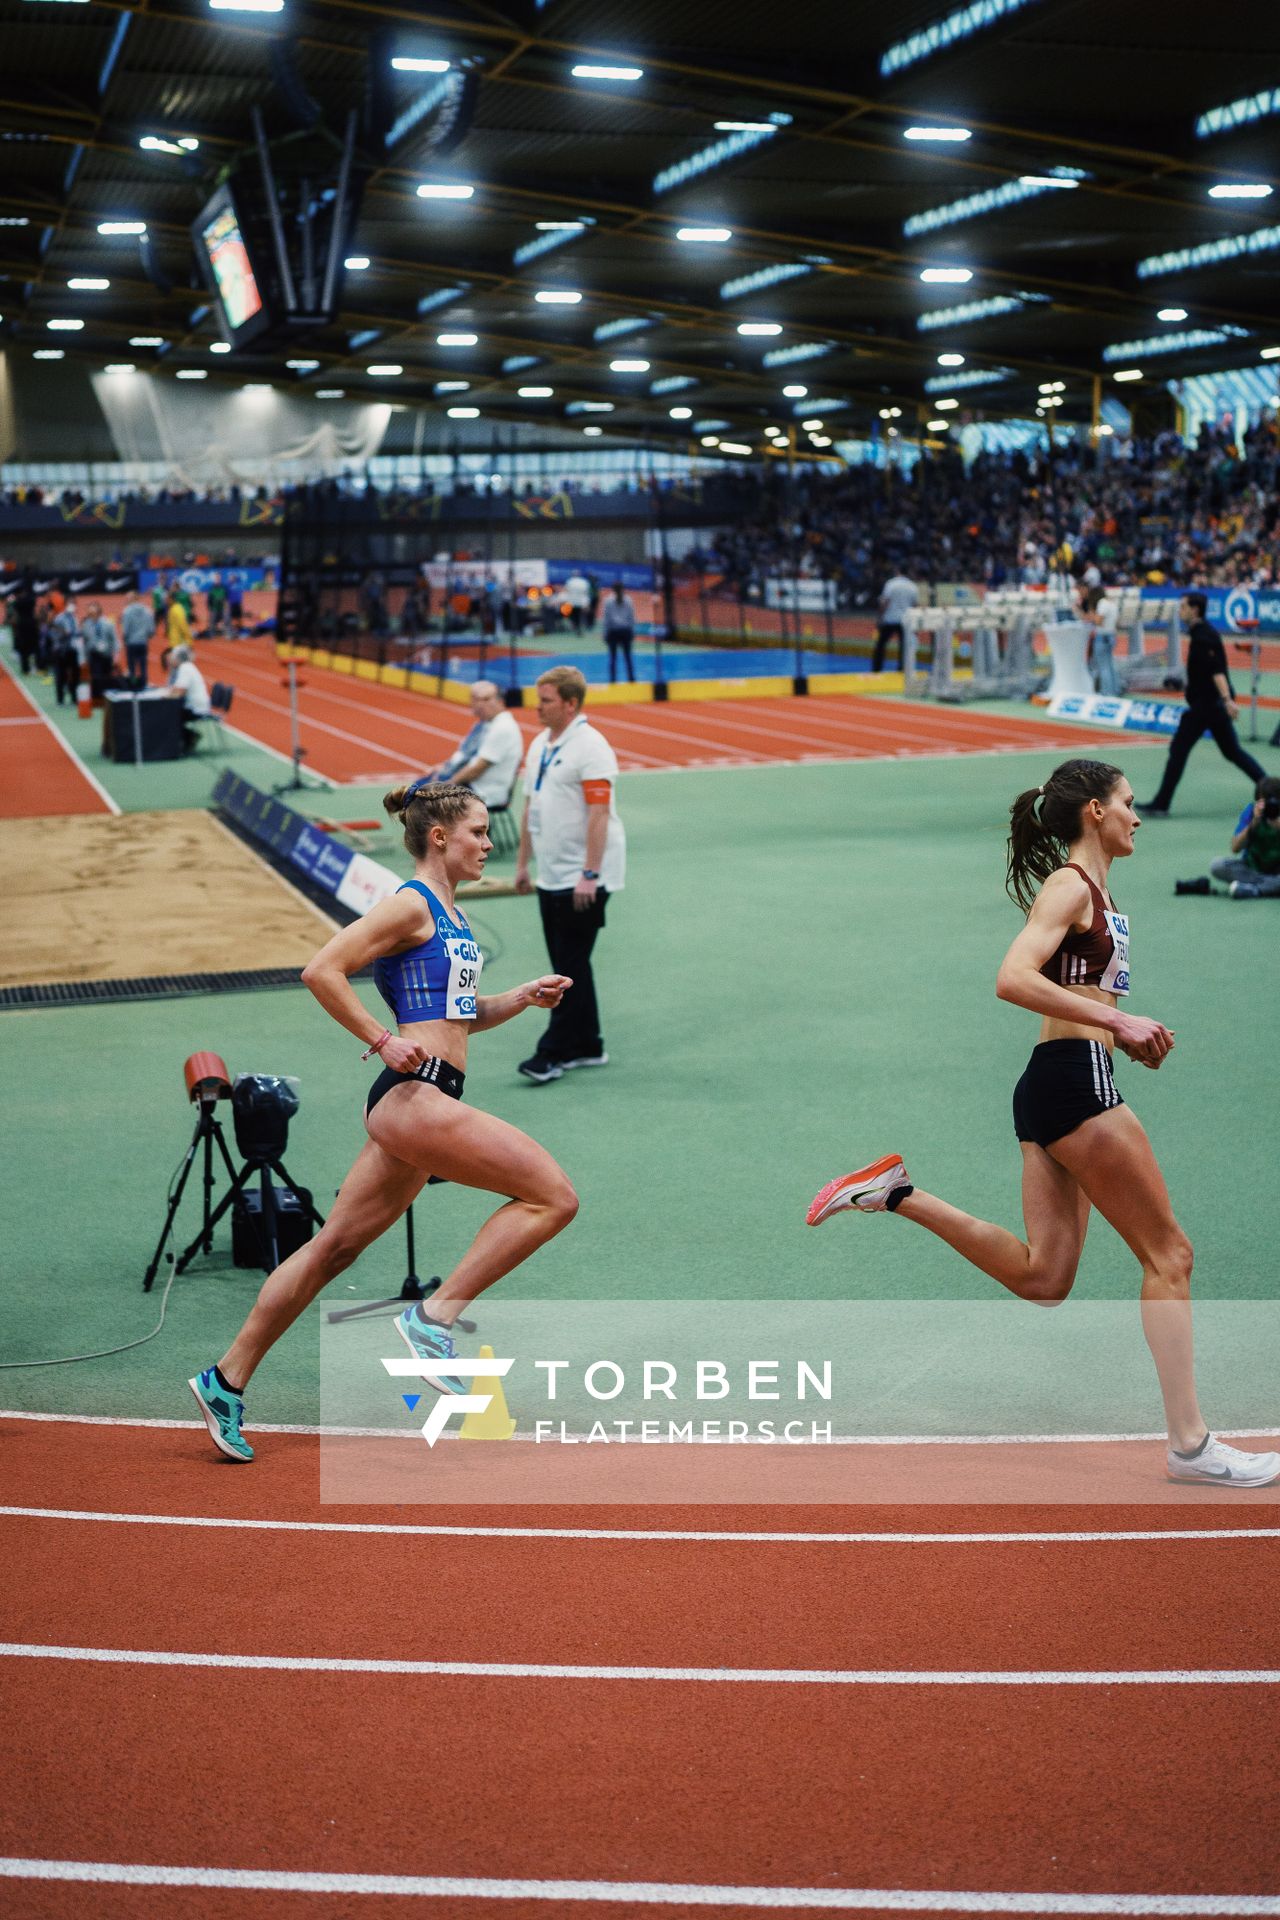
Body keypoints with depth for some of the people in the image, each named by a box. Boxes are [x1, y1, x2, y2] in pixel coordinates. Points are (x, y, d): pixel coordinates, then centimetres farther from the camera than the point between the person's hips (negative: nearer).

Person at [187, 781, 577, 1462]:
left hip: (417, 1103, 10)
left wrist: (522, 997, 15)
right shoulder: (412, 903, -7)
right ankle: (435, 1317, -9)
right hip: (413, 1095, -10)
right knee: (553, 1196, -13)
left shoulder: (448, 914, 21)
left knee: (333, 1247, 12)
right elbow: (322, 971, -14)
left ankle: (227, 1380, 18)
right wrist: (383, 1042, -14)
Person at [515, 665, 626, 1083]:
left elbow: (599, 813, -20)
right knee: (567, 964, 12)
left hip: (582, 879, -9)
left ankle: (554, 1052, -3)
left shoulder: (590, 747, -15)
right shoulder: (539, 744, 13)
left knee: (571, 965, -6)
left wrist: (589, 874, -25)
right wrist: (522, 862, 18)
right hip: (551, 876, 9)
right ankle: (587, 1046, 20)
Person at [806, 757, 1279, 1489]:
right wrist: (1115, 1019, -23)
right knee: (1169, 1254, -4)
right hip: (1075, 1080, -9)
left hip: (1053, 1091, 9)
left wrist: (1128, 1037, 10)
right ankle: (1190, 1443, -1)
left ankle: (899, 1194, 7)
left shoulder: (1095, 893, 20)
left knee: (1042, 1278, 7)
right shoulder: (1070, 885, -8)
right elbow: (1013, 978, -22)